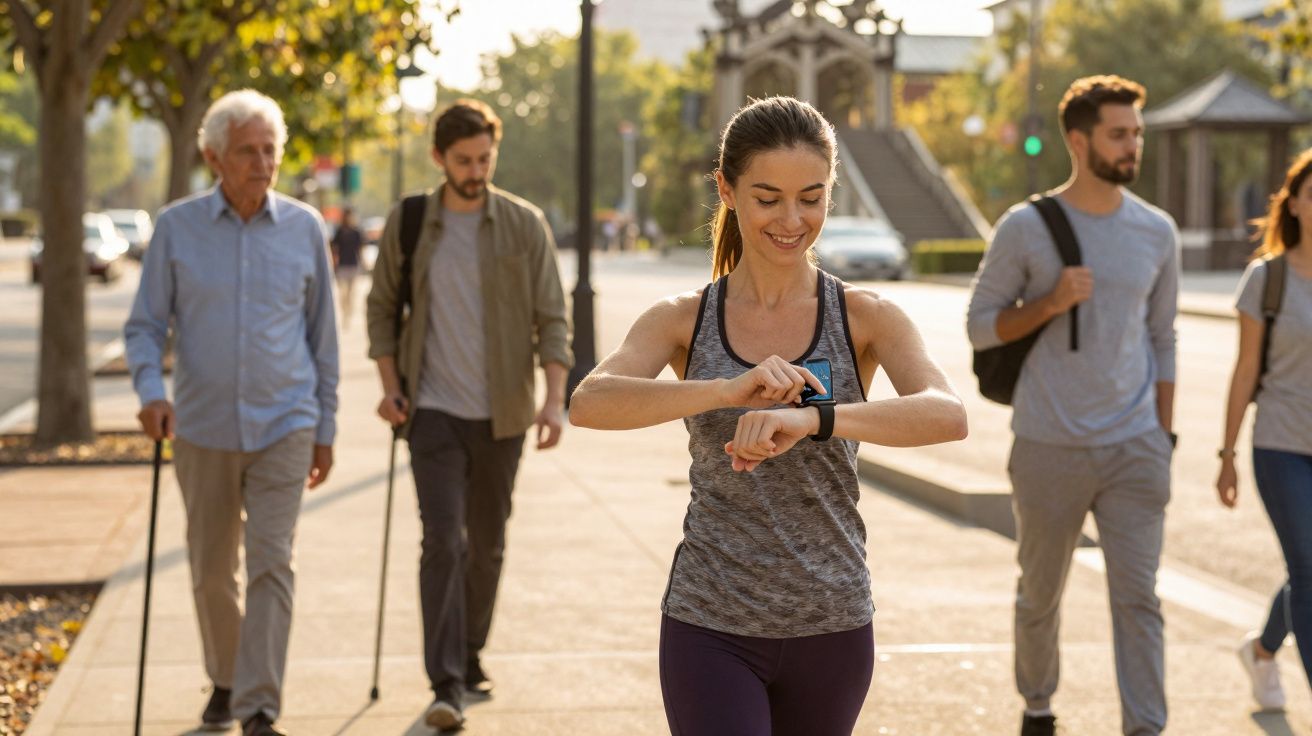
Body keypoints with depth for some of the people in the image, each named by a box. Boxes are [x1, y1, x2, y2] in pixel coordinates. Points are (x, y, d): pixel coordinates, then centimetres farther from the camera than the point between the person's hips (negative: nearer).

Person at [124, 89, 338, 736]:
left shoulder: (304, 228, 1)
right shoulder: (176, 228, -1)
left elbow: (322, 334, 8)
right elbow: (144, 325, 1)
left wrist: (325, 427, 8)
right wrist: (151, 390, -19)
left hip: (284, 427, -1)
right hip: (203, 430, 1)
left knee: (271, 563, -11)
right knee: (211, 570, 12)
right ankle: (225, 681, 34)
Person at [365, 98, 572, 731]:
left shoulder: (524, 224, -2)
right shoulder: (407, 223, 1)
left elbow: (551, 317, -2)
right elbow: (382, 307, 10)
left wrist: (555, 398, -13)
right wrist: (390, 386, -1)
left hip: (501, 414, 1)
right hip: (433, 410, -1)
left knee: (487, 544, 12)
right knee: (443, 540, -12)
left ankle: (470, 657, 30)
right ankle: (446, 684, -13)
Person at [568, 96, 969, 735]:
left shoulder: (866, 319, -3)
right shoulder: (683, 322, -1)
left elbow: (948, 416, -22)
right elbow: (588, 404, -20)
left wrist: (812, 420, -39)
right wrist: (728, 388, -36)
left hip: (831, 628, 1)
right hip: (710, 627, -1)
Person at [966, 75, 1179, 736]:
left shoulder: (1157, 232, 5)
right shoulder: (1025, 228, -5)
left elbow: (1162, 340, 12)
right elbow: (981, 325, -1)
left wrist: (1163, 440, 10)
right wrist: (1053, 302, -17)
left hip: (1134, 450, 2)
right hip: (1050, 451, -1)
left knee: (1138, 597, -6)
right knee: (1040, 594, 13)